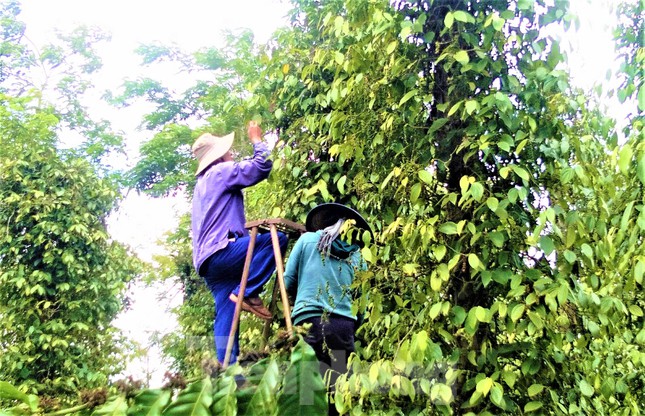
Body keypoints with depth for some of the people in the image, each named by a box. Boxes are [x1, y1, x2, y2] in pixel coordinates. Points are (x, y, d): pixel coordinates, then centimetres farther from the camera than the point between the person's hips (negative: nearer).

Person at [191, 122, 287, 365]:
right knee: (276, 239, -19)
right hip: (221, 251, -10)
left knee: (226, 317, 3)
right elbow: (262, 167, -6)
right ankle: (247, 293, -18)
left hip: (207, 261, 10)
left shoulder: (203, 183, 31)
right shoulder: (221, 171, 1)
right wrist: (257, 141, 9)